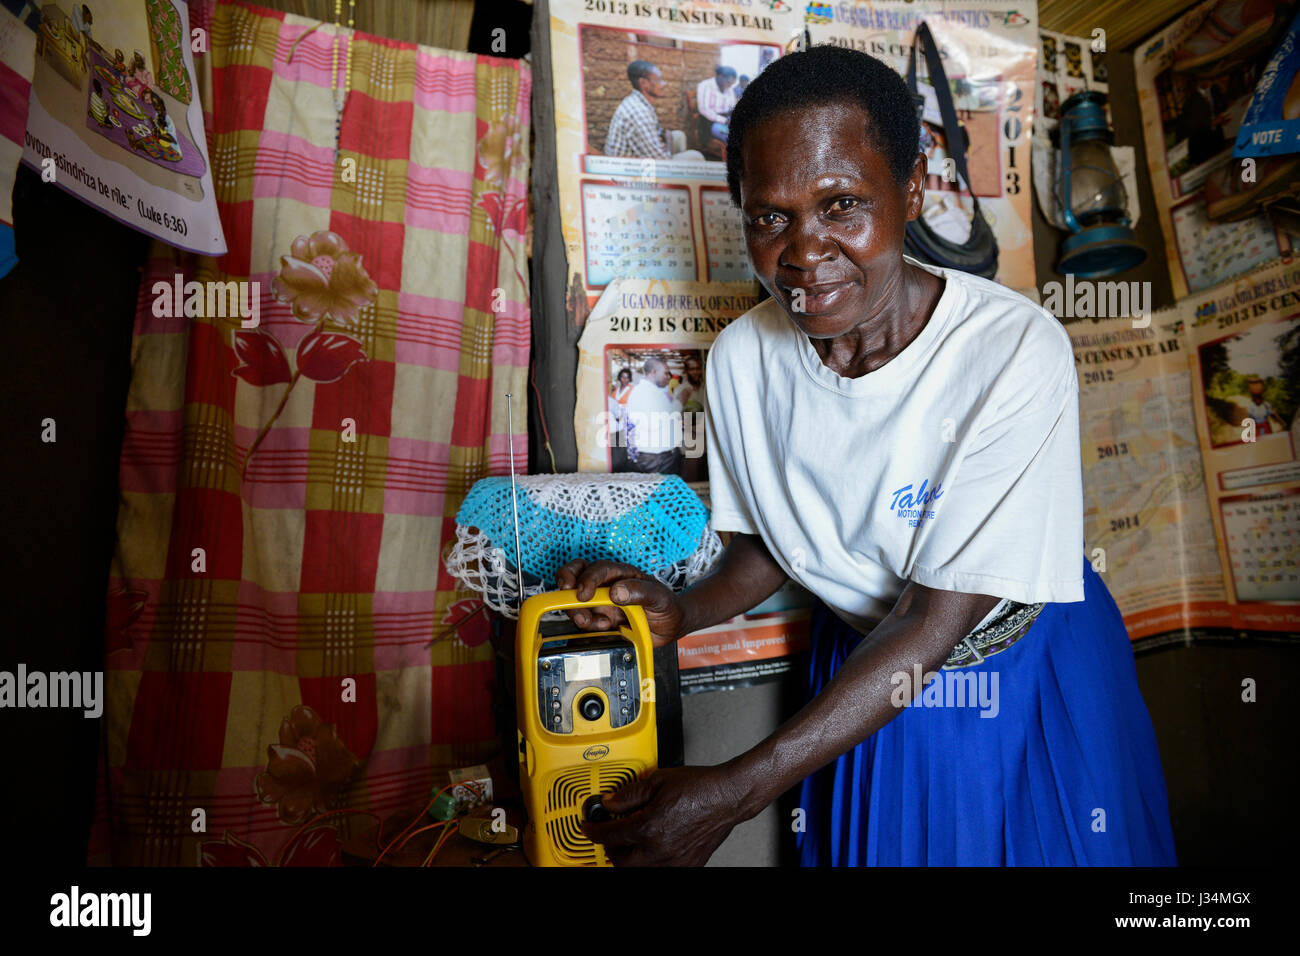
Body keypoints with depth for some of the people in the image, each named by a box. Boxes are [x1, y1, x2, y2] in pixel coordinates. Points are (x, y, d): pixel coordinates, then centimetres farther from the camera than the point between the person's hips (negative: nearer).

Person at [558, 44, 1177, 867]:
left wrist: (736, 792, -32)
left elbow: (935, 621, -28)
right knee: (870, 845, 21)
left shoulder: (1017, 353, -30)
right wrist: (682, 612, -23)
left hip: (1026, 667, -2)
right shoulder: (741, 357, -16)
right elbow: (768, 543, 0)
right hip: (861, 666, 3)